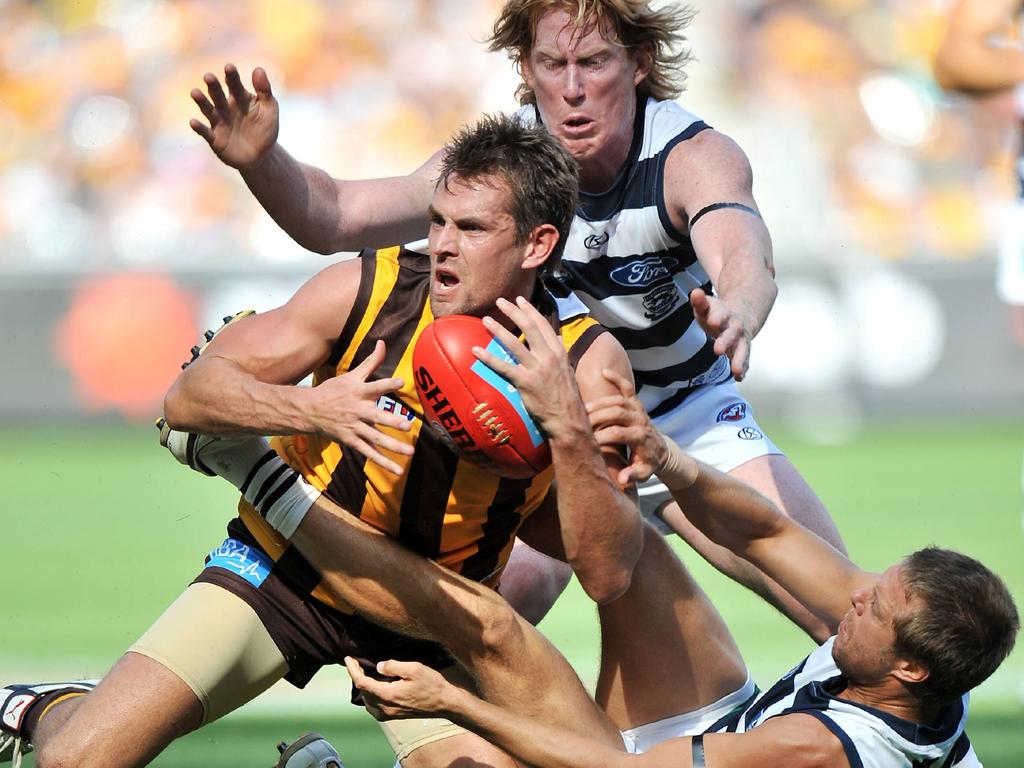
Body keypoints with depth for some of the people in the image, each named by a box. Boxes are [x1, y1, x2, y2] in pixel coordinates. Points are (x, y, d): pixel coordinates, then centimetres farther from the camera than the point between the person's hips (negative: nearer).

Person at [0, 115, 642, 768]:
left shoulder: (585, 362, -19)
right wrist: (309, 408, -37)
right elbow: (186, 396, -17)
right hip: (281, 569, -1)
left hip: (422, 616, 2)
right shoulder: (367, 290, -18)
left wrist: (568, 428, -40)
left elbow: (608, 576, -26)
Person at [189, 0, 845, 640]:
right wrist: (262, 162, -44)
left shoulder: (696, 156, -26)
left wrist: (737, 313, -72)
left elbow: (745, 259, -47)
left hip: (692, 418, 0)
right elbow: (336, 218, -22)